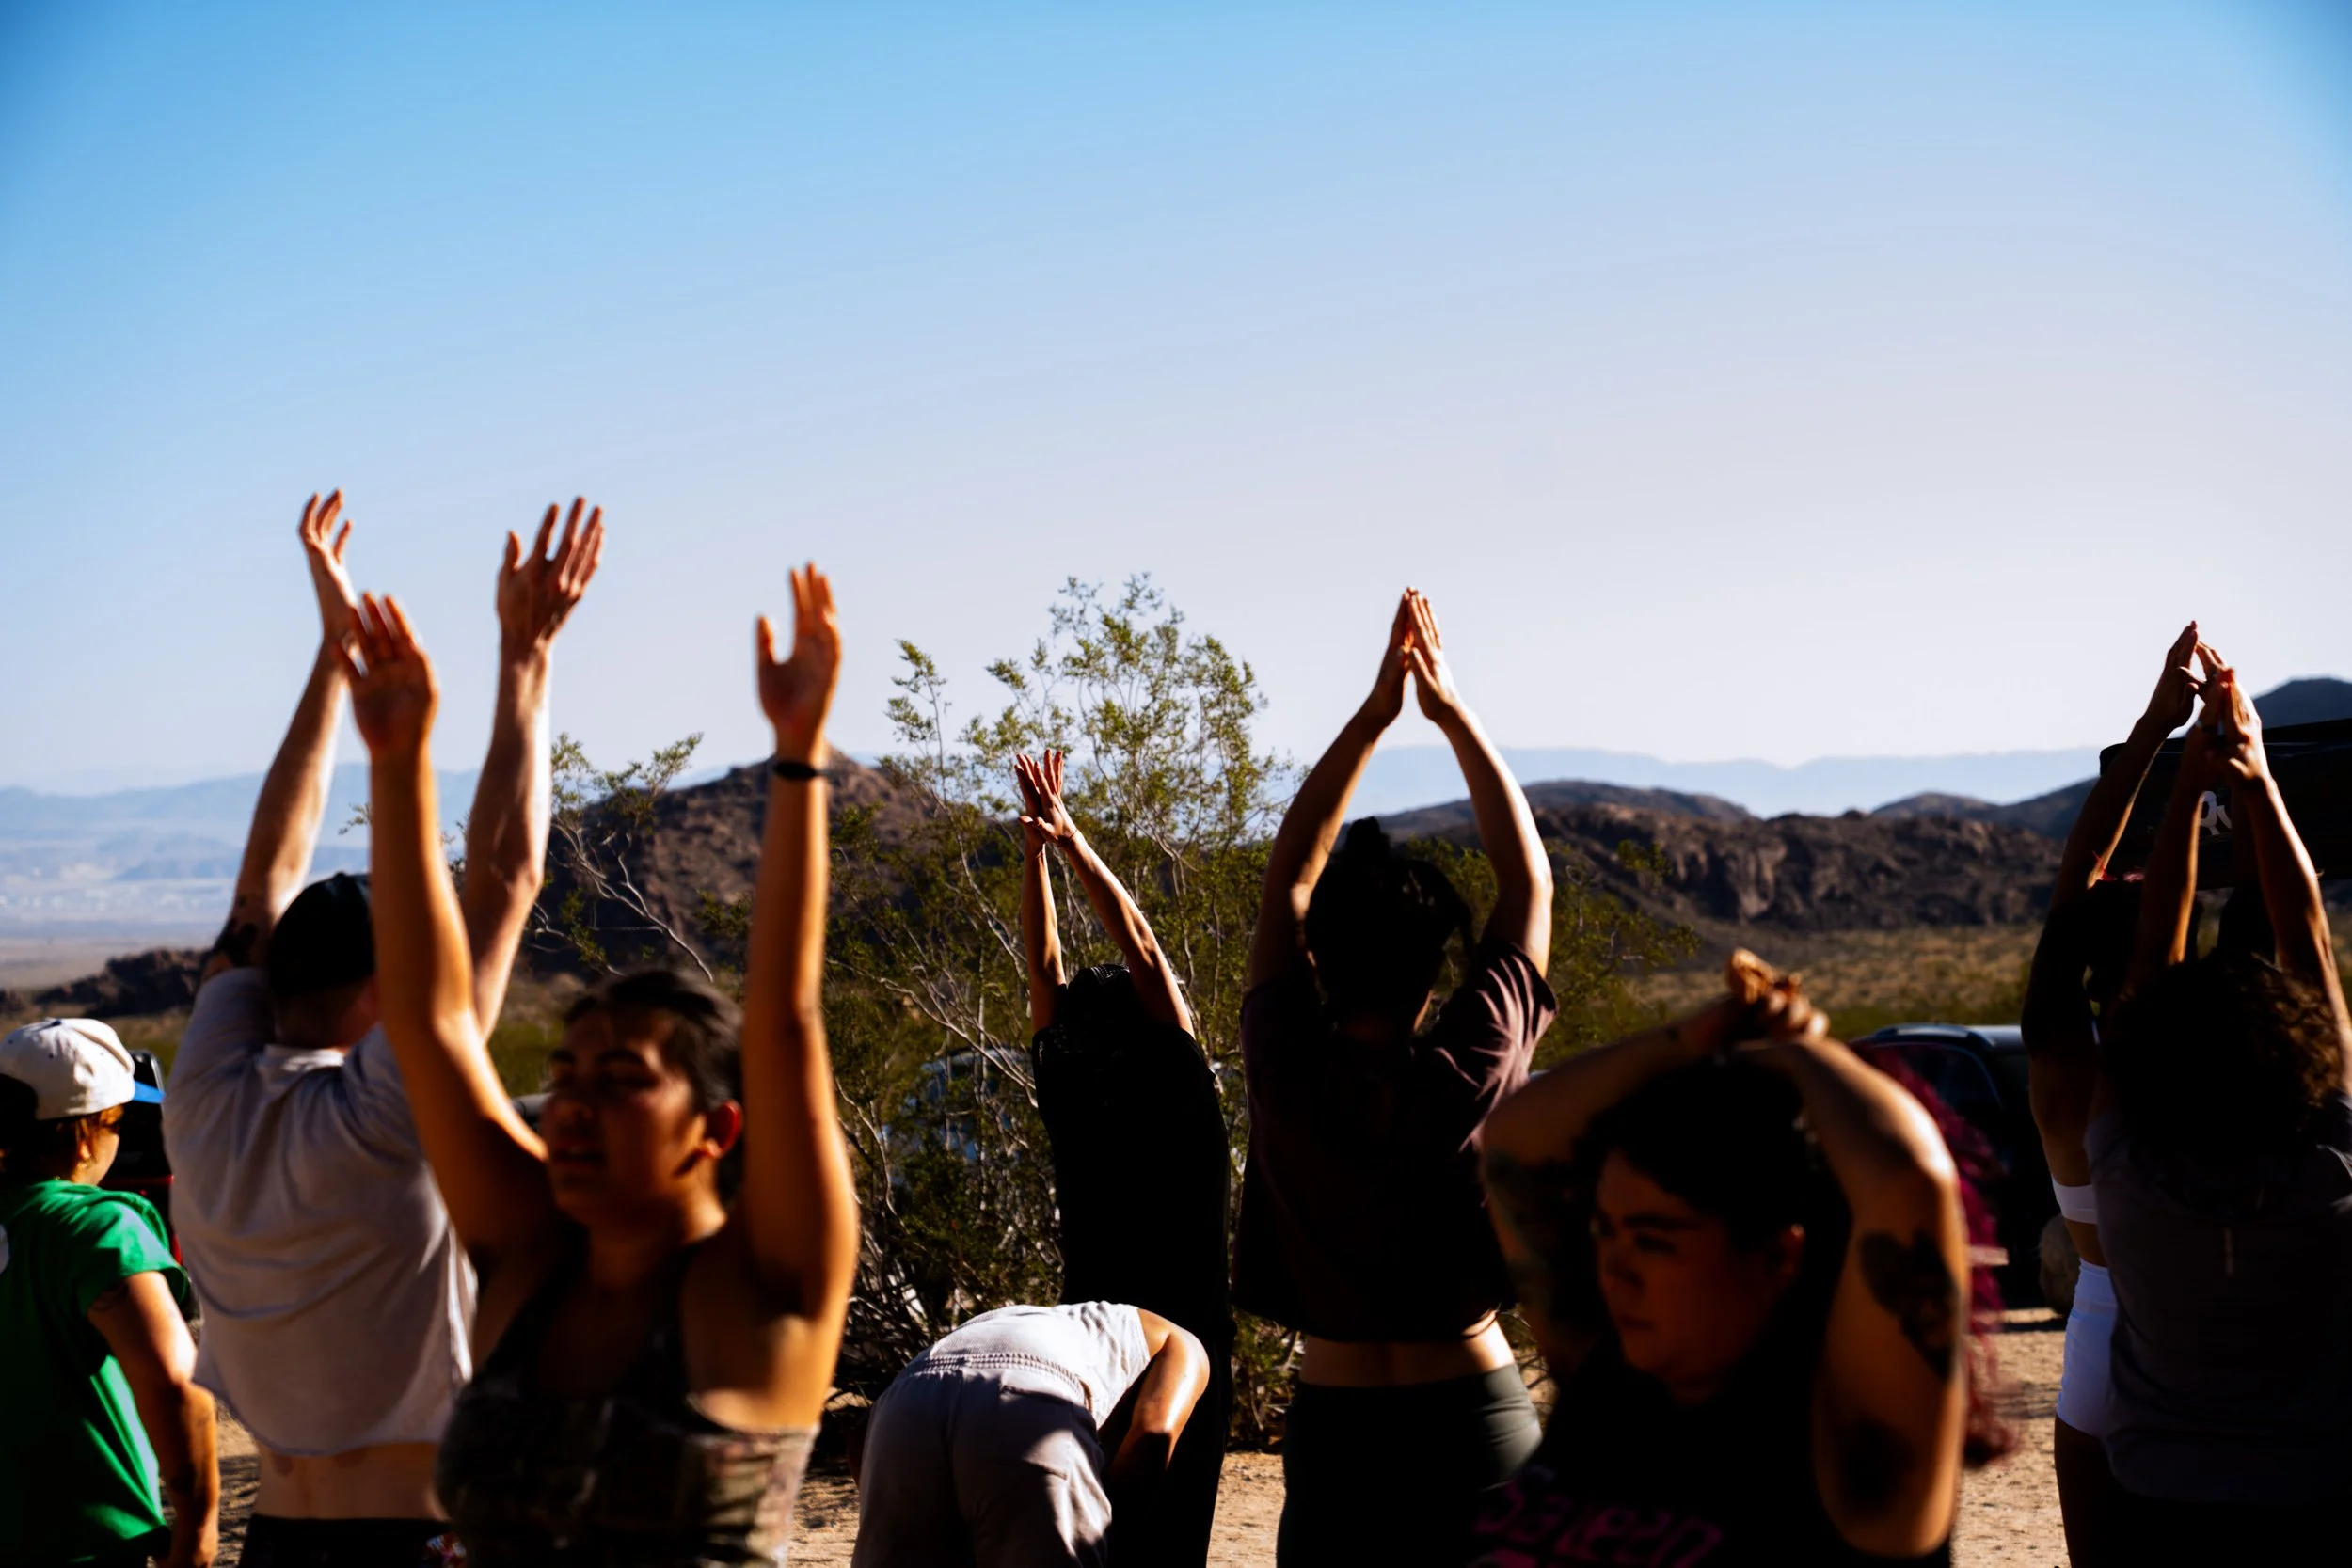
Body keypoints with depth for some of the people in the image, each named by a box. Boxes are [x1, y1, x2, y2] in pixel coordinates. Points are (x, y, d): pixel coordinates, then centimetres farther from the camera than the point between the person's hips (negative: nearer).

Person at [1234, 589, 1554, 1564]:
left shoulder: (1286, 1072, -9)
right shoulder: (1469, 1073, -12)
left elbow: (1288, 876, 3)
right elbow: (1528, 879, 0)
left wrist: (1373, 715, 4)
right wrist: (1452, 713, 5)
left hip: (1333, 1420, 1)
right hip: (1470, 1413, -1)